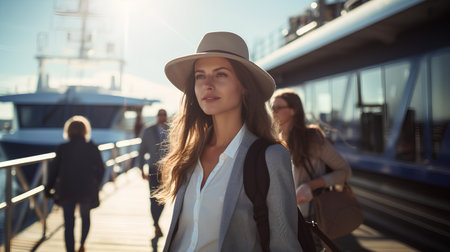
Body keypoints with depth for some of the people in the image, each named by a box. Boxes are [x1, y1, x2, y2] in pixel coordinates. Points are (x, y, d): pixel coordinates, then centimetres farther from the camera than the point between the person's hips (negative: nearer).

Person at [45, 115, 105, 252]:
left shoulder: (62, 148, -5)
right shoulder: (92, 148, -4)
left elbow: (54, 169, -2)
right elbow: (100, 169, 1)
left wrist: (49, 188, 10)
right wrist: (95, 185, 16)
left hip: (66, 190, -1)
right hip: (87, 190, 1)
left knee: (69, 223, 6)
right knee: (85, 216, 25)